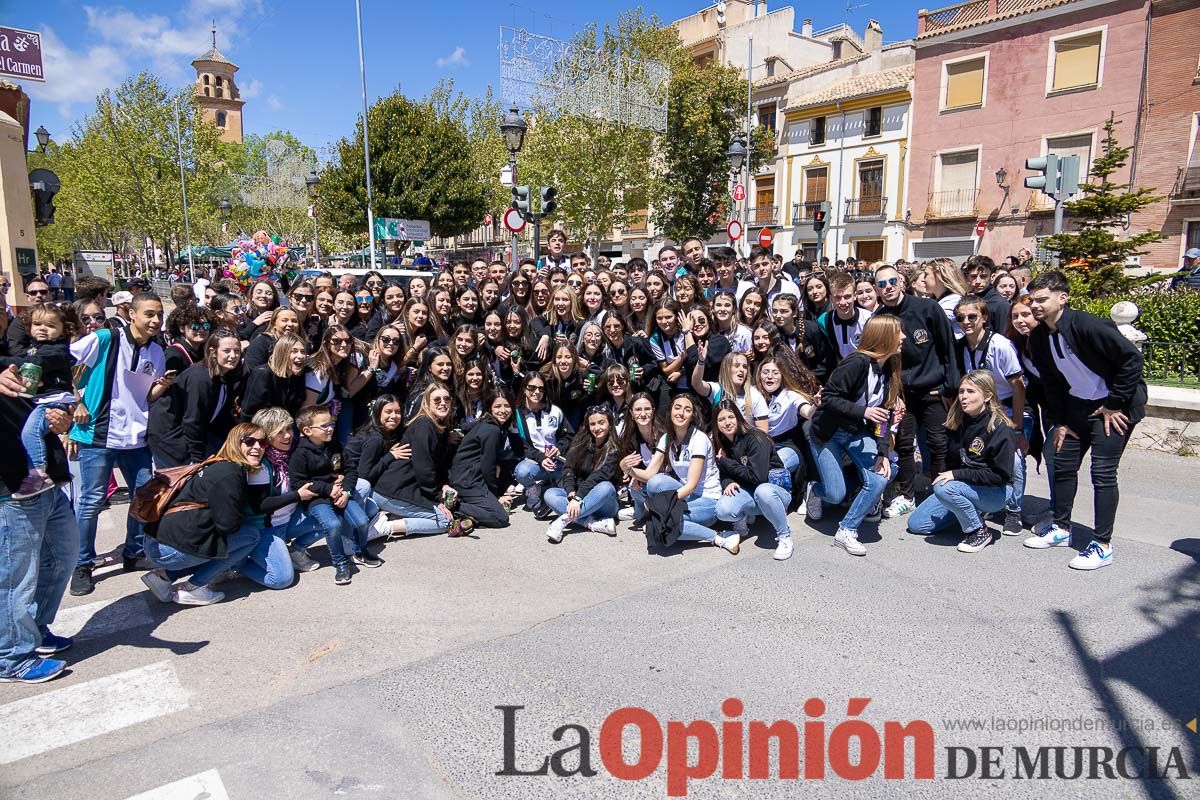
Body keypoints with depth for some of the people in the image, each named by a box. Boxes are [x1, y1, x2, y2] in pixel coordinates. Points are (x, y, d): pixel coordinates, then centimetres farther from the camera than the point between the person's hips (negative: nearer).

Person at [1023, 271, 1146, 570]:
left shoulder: (1088, 326, -25)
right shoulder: (1038, 337, -3)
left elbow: (1133, 358, -24)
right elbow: (1051, 382, 8)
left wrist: (1114, 404, -18)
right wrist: (1060, 421, 6)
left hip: (1116, 406, -7)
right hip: (1079, 405, 7)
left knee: (1103, 473, -7)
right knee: (1063, 465, 10)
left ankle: (1102, 545, 3)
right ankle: (1061, 528, 25)